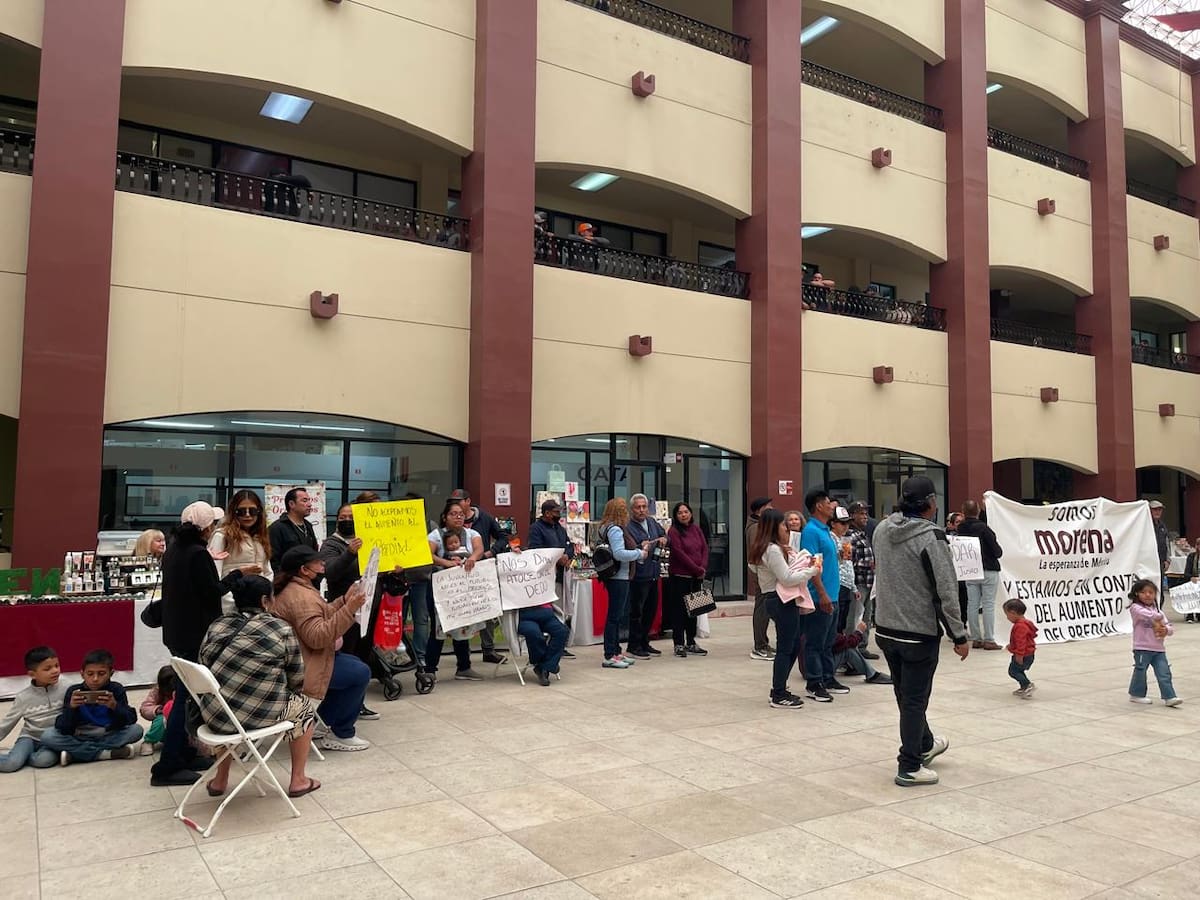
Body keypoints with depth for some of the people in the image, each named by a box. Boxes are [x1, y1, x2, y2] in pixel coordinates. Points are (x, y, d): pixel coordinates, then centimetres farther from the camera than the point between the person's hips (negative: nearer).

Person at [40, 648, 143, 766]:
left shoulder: (116, 689, -7)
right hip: (80, 739, 1)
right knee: (47, 736, -21)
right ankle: (107, 753, -22)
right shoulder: (74, 691, -6)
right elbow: (63, 729, -12)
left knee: (136, 730, -26)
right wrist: (71, 707, -29)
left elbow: (131, 720, -17)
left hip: (109, 737, -1)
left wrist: (115, 706, -34)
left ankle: (74, 753, -19)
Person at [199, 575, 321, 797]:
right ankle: (298, 781, 26)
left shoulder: (216, 626, 4)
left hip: (214, 716, 5)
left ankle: (219, 781, 40)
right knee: (306, 706, 24)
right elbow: (297, 681, -2)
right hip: (261, 715, -4)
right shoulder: (282, 630, -7)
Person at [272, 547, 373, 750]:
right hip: (300, 666, -11)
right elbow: (317, 637, -31)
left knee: (356, 664, 18)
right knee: (360, 673, -13)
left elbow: (321, 618, 15)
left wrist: (345, 600, 6)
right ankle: (341, 735, -2)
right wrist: (349, 610, -34)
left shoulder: (295, 589, 12)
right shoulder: (301, 596, -23)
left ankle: (321, 722, 19)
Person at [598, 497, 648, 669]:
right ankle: (609, 656, -2)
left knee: (618, 616, 15)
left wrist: (640, 550, 7)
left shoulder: (617, 529, 16)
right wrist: (640, 553, -14)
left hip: (621, 578, 11)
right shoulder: (615, 529, -15)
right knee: (614, 616, -6)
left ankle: (615, 652, 24)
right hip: (618, 578, -11)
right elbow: (619, 554, -24)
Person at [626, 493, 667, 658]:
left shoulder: (652, 522, 11)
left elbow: (664, 534, 27)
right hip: (639, 576, -8)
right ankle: (634, 646, 8)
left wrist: (663, 539, 5)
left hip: (653, 575, 8)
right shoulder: (627, 527, -13)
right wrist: (640, 548, -32)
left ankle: (644, 643, 28)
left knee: (651, 610, 16)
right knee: (636, 612, -2)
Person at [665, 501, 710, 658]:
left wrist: (703, 568, -8)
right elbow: (680, 553, -15)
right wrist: (698, 569, -14)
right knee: (679, 610, -1)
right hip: (679, 577, -6)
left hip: (696, 577, 6)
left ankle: (691, 643, 21)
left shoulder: (696, 529, 10)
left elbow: (705, 548, 7)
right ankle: (679, 644, 5)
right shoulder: (674, 531, -8)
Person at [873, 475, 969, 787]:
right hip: (919, 632, -7)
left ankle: (924, 744, 43)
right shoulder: (931, 537, -19)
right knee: (914, 699, 5)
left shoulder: (882, 529, 1)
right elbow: (946, 592, -18)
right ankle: (909, 768, 14)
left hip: (885, 629, 7)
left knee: (906, 694, 22)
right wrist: (959, 636, -11)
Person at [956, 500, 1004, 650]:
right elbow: (997, 551, -13)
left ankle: (976, 639, 11)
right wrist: (998, 553, 7)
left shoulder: (961, 529, 0)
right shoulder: (983, 528, -15)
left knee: (972, 604, 8)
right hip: (988, 570, -4)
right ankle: (989, 640, 0)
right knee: (988, 604, 0)